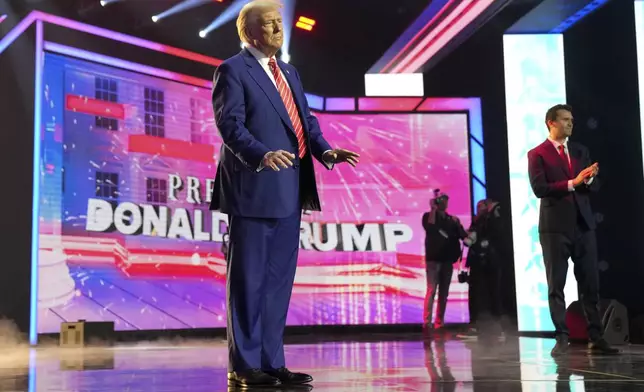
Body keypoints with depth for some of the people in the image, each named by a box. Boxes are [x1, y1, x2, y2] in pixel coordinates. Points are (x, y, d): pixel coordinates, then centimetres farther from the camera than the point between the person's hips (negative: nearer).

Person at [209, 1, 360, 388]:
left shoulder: (289, 72, 21)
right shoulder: (233, 70, -2)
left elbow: (306, 120, 16)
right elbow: (230, 124, -13)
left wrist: (325, 151, -3)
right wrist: (262, 155, -30)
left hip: (288, 189, 8)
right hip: (253, 188, -7)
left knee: (279, 278, 9)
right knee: (248, 279, -1)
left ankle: (272, 361, 17)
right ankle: (244, 366, 7)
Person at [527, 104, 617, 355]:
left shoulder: (580, 151, 15)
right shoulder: (537, 154, -1)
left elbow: (595, 186, 11)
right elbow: (539, 189, -13)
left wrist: (589, 179, -11)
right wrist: (572, 183, -18)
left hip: (583, 224, 4)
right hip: (555, 226, -4)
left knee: (590, 283, 3)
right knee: (556, 285, 1)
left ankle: (595, 338, 8)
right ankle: (561, 338, 6)